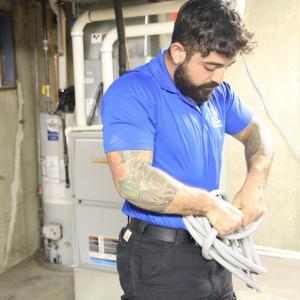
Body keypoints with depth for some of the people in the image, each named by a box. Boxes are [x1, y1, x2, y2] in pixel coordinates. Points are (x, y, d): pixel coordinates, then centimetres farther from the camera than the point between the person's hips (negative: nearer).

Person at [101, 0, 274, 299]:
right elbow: (132, 180, -28)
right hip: (160, 261, -7)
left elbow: (256, 132, 17)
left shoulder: (217, 92, 4)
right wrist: (210, 205, -20)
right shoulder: (132, 93, -18)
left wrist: (255, 184, -3)